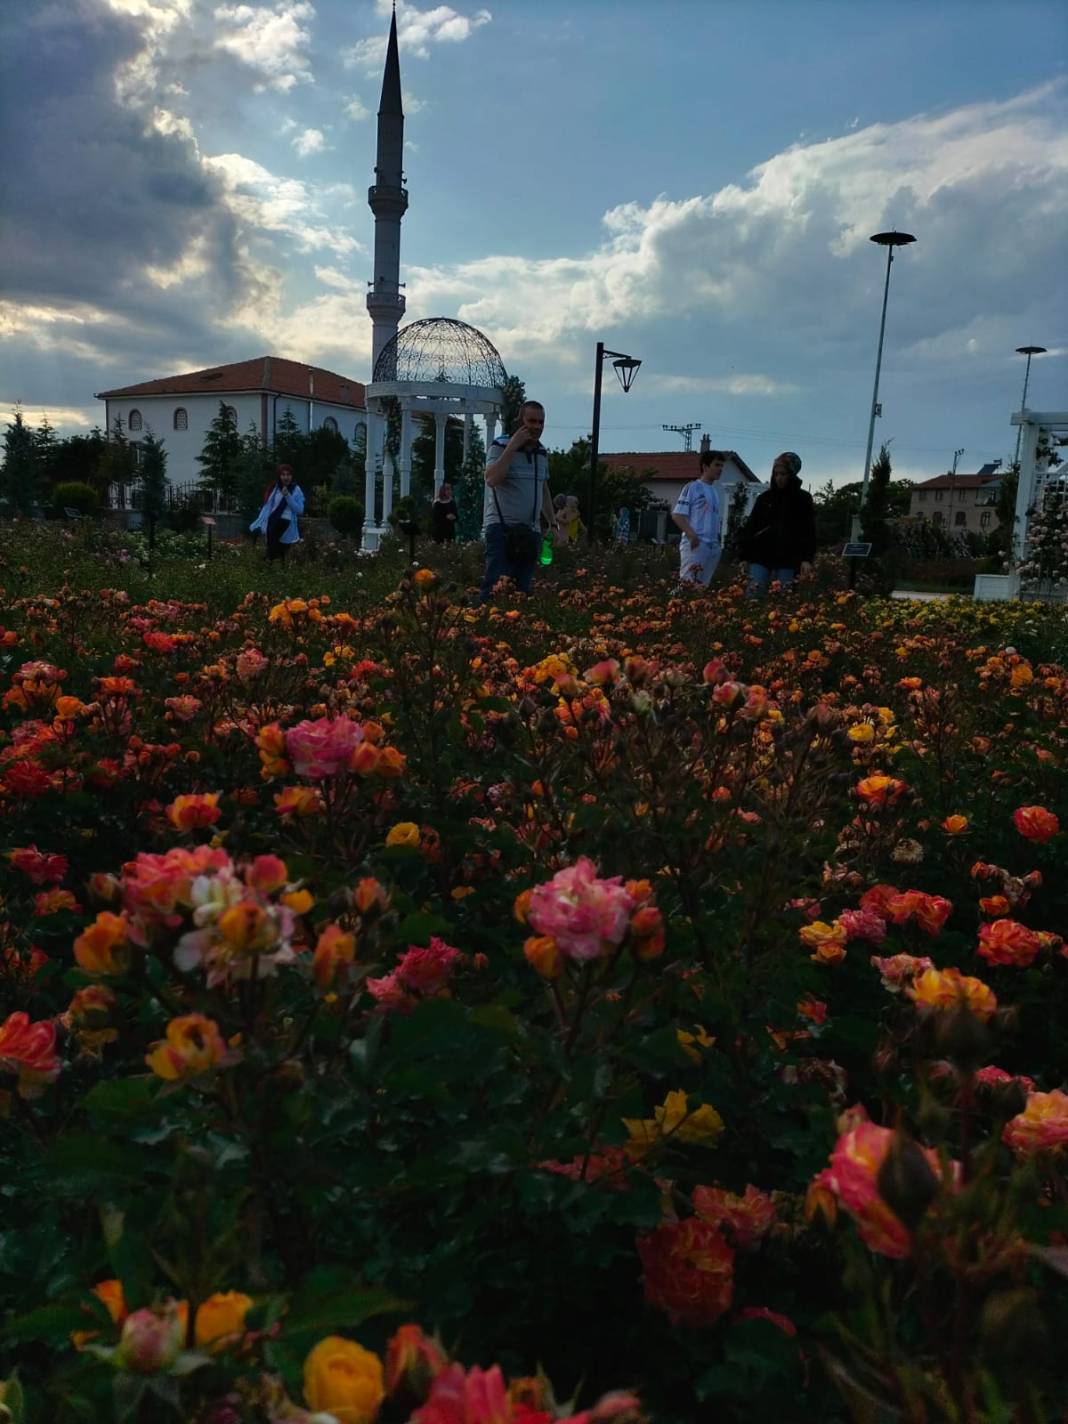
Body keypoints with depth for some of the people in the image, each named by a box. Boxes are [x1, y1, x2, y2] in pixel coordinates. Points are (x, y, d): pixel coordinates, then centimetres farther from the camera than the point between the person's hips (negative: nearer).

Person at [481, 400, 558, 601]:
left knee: (523, 589, 5)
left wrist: (553, 522, 20)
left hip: (531, 531, 6)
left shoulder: (542, 452, 14)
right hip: (502, 528, -6)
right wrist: (512, 447, -20)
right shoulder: (501, 446, -6)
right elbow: (492, 480, -23)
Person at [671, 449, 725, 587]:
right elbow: (677, 515, -9)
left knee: (703, 586, 7)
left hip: (712, 547, 8)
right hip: (695, 544, -8)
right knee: (688, 584, -14)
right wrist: (692, 535, -19)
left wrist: (718, 541, 12)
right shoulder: (692, 487, -2)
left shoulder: (715, 492, 20)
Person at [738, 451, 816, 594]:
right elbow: (751, 525, 10)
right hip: (761, 556, 2)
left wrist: (807, 559, -9)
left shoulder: (803, 499, 4)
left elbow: (809, 532, 0)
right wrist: (744, 547, -4)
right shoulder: (765, 497, 10)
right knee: (754, 595, -6)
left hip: (787, 560, -1)